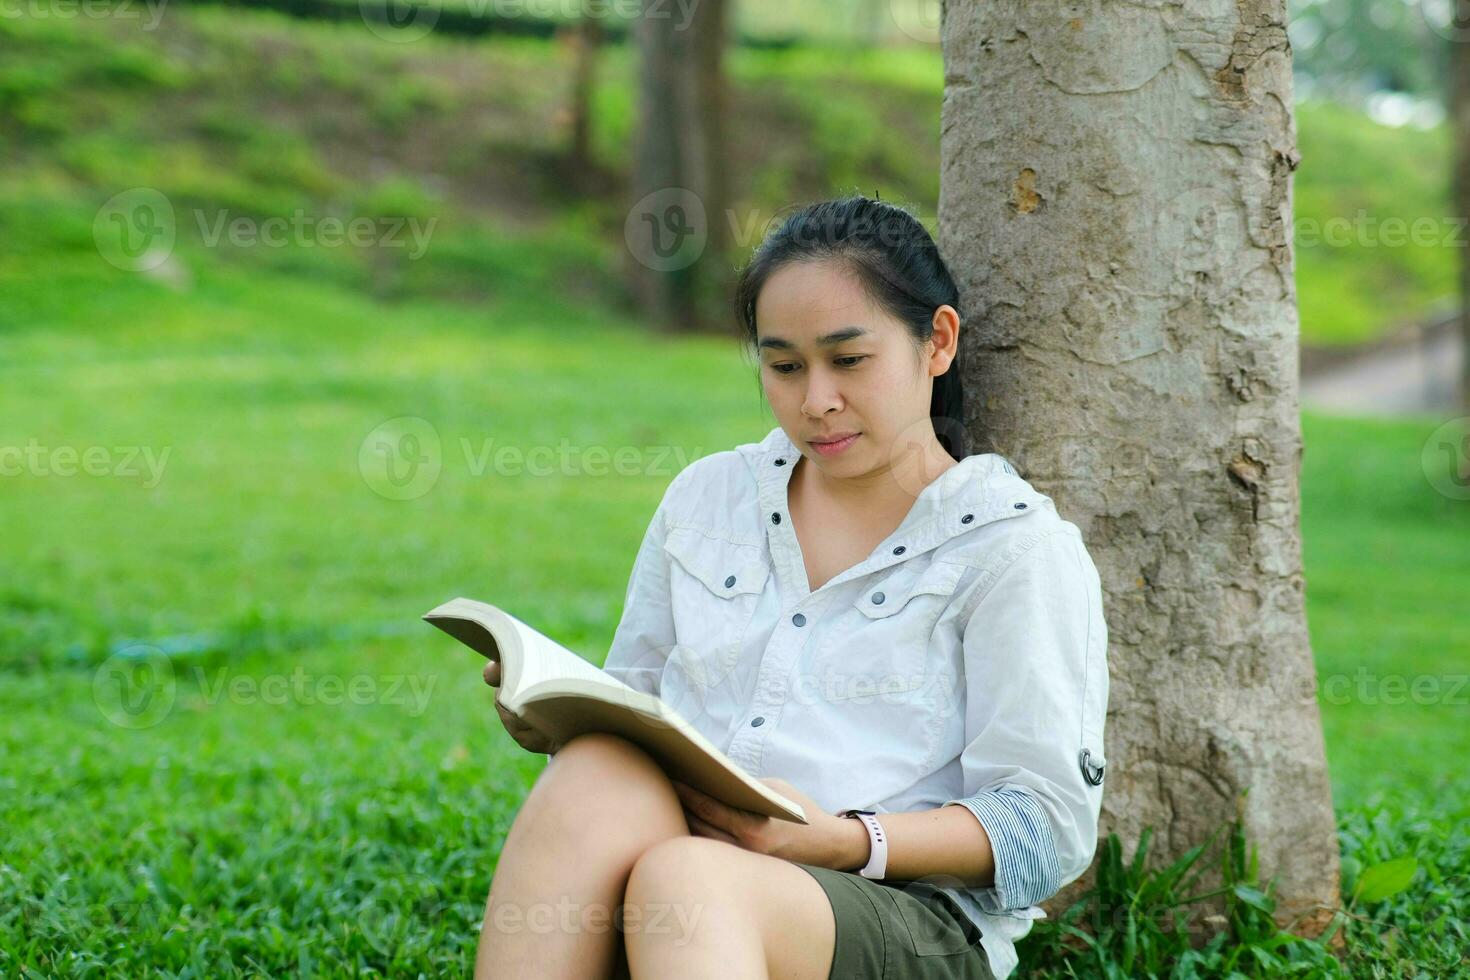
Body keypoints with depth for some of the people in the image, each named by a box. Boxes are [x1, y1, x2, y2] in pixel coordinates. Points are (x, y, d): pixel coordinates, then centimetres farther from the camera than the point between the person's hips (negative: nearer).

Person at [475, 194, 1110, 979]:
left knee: (682, 879, -40)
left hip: (908, 915, -4)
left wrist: (843, 840, -17)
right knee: (599, 769, -33)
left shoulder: (1013, 544, 5)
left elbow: (1047, 824, -1)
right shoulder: (704, 497, 22)